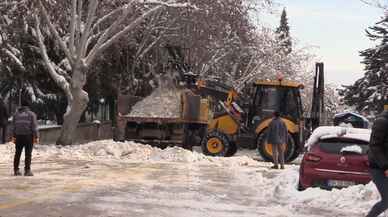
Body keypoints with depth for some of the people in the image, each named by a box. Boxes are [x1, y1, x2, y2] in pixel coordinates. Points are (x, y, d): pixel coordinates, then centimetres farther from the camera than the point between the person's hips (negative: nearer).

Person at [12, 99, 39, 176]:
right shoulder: (31, 114, -4)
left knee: (17, 153, 11)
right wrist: (36, 137, -9)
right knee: (28, 154, -2)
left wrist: (14, 136, 10)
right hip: (29, 136, -3)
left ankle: (16, 170, 12)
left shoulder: (16, 114, 7)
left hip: (19, 136, 3)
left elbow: (14, 126, 6)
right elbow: (34, 127, -10)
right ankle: (27, 171, -5)